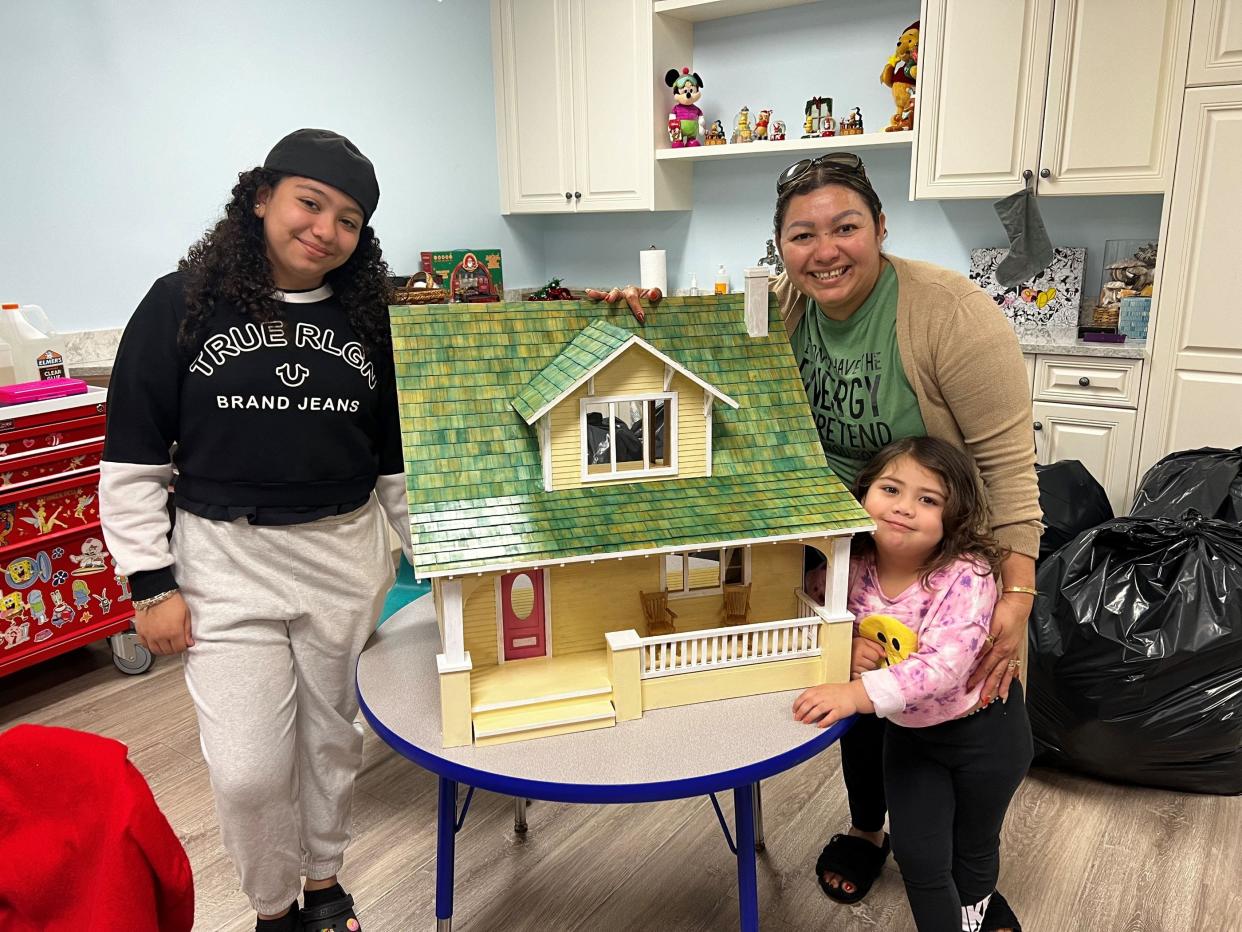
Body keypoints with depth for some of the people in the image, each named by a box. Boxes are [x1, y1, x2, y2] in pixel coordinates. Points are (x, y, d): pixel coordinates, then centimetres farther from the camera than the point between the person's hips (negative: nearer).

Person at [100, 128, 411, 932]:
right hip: (227, 559, -2)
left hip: (348, 554, 3)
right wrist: (152, 584, -4)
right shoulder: (182, 305, -4)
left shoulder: (367, 317, 4)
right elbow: (132, 458, -2)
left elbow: (398, 453, 10)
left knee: (333, 737, 15)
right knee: (249, 769, 0)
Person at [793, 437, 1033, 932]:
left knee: (973, 849, 22)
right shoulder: (851, 567, -17)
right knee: (917, 854, 10)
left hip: (982, 729, -3)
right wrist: (845, 652, -26)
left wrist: (859, 693, -50)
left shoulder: (965, 578, -31)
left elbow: (943, 667, -41)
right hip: (908, 731, 3)